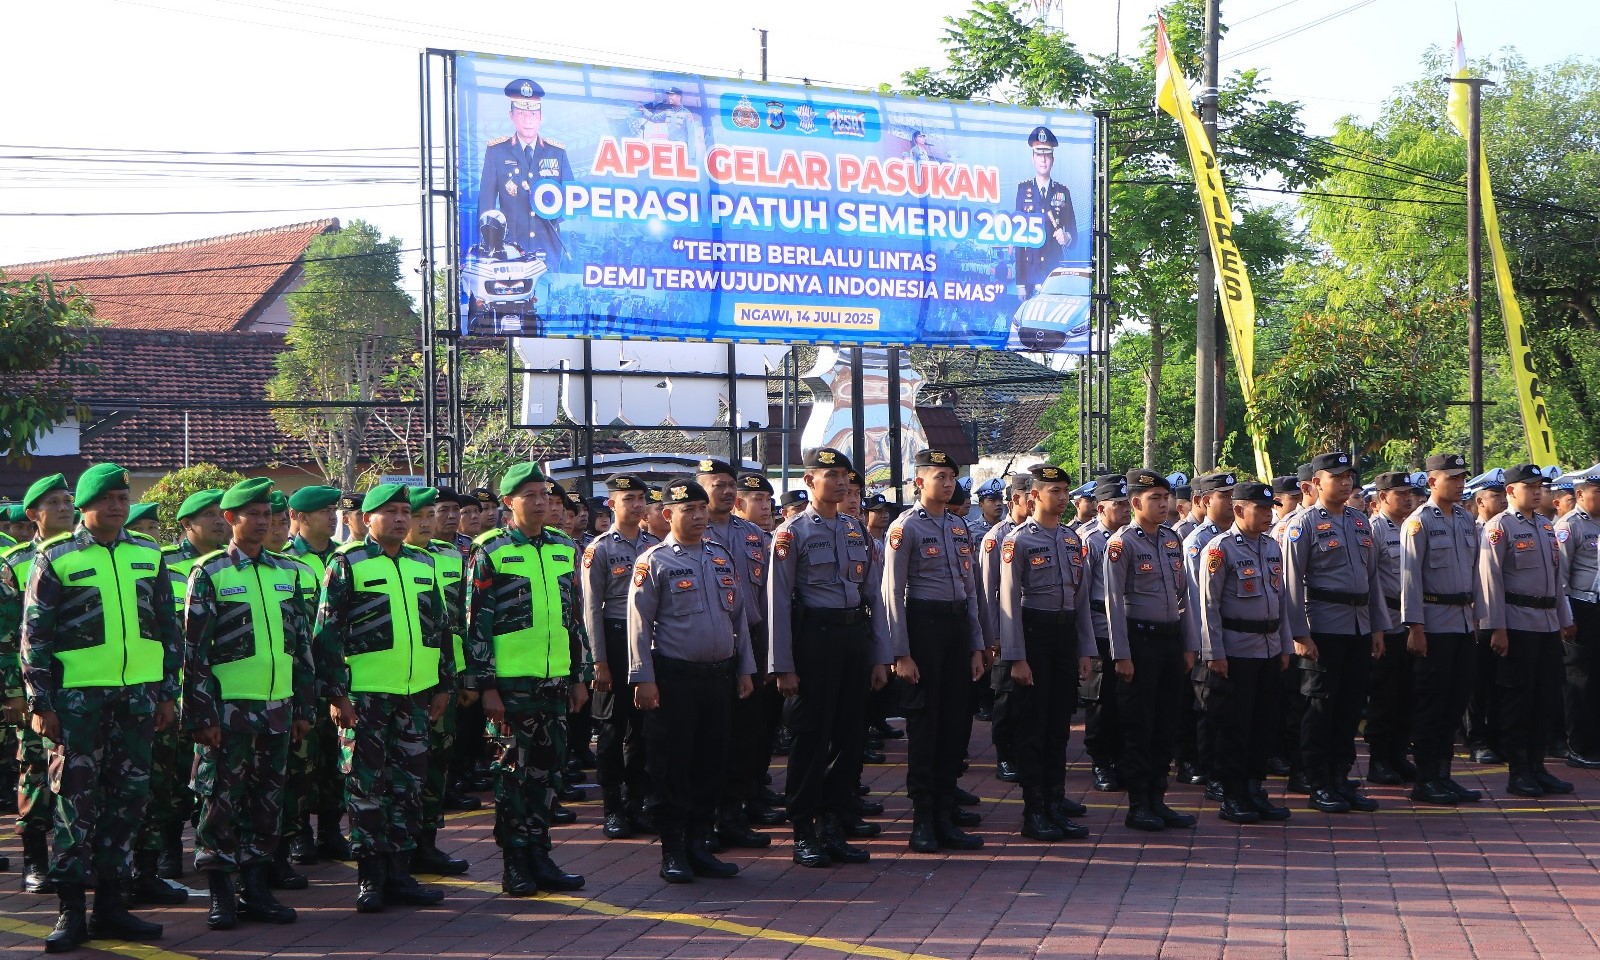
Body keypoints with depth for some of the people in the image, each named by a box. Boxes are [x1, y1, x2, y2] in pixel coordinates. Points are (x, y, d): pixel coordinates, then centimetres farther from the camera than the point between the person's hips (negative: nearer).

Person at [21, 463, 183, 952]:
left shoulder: (149, 555, 10)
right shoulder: (55, 558, -1)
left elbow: (168, 627, 14)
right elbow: (34, 635, -2)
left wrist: (168, 692, 10)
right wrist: (40, 703, -7)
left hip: (138, 692, 4)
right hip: (78, 695, -4)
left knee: (128, 798, 7)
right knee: (76, 801, -2)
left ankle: (110, 904, 15)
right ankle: (71, 911, 4)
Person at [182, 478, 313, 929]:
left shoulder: (288, 571, 11)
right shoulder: (209, 572, -3)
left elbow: (303, 643, 14)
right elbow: (194, 649, -6)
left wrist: (305, 707, 11)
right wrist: (202, 716, -11)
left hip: (278, 705, 5)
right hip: (229, 706, -5)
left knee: (268, 799, 8)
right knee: (223, 798, -1)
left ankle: (256, 887, 17)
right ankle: (221, 894, 7)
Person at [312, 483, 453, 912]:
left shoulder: (424, 564, 13)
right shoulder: (347, 563, -3)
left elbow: (440, 627, 20)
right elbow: (327, 633, -6)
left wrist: (444, 684, 15)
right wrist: (336, 693, -11)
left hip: (415, 693, 5)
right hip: (364, 695, -5)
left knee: (408, 784, 7)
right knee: (365, 785, -1)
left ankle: (399, 872, 14)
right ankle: (370, 877, 5)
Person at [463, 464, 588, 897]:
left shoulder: (565, 549, 12)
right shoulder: (490, 552, -5)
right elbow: (476, 622, -7)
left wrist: (579, 676, 14)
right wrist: (486, 686, -11)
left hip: (555, 680, 5)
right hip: (511, 681, -5)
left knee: (547, 768, 9)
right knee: (515, 770, 0)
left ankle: (539, 856, 17)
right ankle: (515, 862, 7)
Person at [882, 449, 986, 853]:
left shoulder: (960, 527, 13)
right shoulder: (906, 527, -7)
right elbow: (892, 592, -9)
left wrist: (976, 647, 13)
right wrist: (901, 653, -14)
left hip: (958, 625, 7)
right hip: (924, 624, -7)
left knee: (957, 721, 8)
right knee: (923, 724, -2)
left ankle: (945, 812, 15)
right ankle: (923, 822, 3)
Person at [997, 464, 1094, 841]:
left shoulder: (1073, 540, 12)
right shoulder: (1018, 540, -8)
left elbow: (1081, 596, 14)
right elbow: (1009, 600, -11)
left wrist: (1085, 650, 10)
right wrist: (1017, 658, -15)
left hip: (1066, 634, 6)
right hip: (1034, 634, -6)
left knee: (1059, 725, 10)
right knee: (1032, 728, -1)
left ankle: (1056, 807, 17)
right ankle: (1034, 813, 4)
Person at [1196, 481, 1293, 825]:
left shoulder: (1272, 547, 12)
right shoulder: (1220, 548, -9)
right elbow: (1208, 603, -10)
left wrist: (1285, 646, 15)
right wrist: (1215, 654, -13)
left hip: (1269, 650, 7)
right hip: (1236, 651, -7)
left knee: (1265, 723, 10)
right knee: (1234, 726, -1)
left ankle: (1254, 789, 20)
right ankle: (1233, 797, 7)